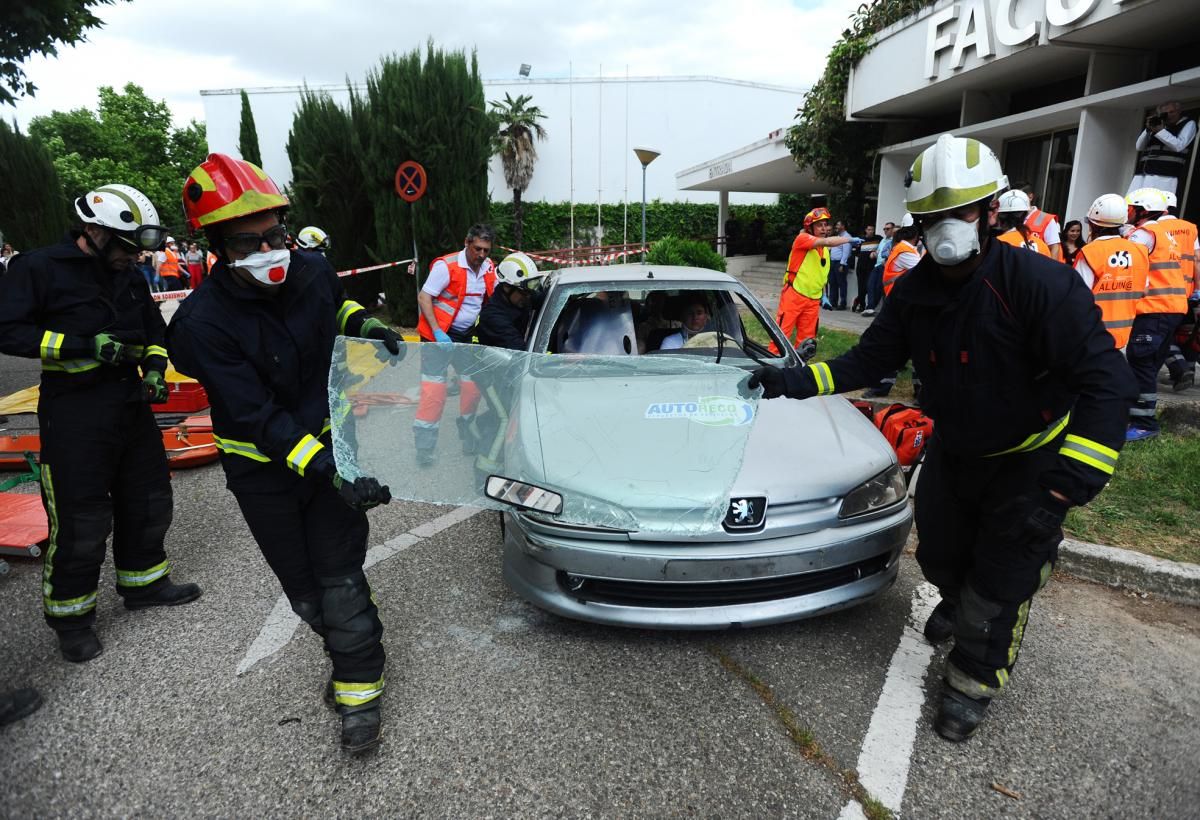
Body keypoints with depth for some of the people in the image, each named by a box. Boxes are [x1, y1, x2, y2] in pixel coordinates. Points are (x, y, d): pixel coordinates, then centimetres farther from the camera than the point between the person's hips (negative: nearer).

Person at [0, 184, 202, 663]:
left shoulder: (130, 279, 10)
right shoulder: (38, 269, -8)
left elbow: (154, 332, 20)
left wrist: (154, 369, 2)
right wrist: (86, 345, -22)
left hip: (133, 407, 7)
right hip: (75, 417, -7)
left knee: (148, 501, 16)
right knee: (80, 523, -1)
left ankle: (143, 583, 36)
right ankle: (70, 616, 19)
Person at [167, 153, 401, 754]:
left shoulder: (310, 270, -10)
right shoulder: (204, 322, -23)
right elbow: (258, 418, -27)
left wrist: (369, 327, -5)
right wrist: (331, 471, -36)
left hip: (329, 443, 2)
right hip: (263, 471, -1)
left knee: (339, 578, 1)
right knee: (303, 586, 11)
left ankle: (358, 687, 19)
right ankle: (349, 651, 38)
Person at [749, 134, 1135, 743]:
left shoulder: (1039, 283, -29)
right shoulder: (916, 292, -10)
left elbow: (1105, 380, -30)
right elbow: (869, 359, -5)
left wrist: (1066, 486, -38)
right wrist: (797, 381, -19)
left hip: (1031, 460, -5)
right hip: (952, 451, 5)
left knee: (1002, 578, 4)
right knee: (939, 555, 19)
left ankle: (975, 680, 28)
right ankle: (958, 603, 56)